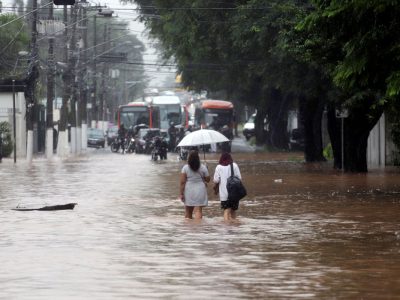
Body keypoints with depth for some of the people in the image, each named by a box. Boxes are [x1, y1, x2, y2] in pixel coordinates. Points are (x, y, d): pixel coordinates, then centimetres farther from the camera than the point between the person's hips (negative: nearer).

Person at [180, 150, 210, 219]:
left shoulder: (185, 168, -5)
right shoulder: (203, 167, -3)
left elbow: (182, 182, -8)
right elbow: (208, 179, 4)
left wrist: (181, 193, -4)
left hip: (188, 191, 0)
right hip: (200, 190, 0)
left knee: (188, 211, 14)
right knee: (198, 210, -3)